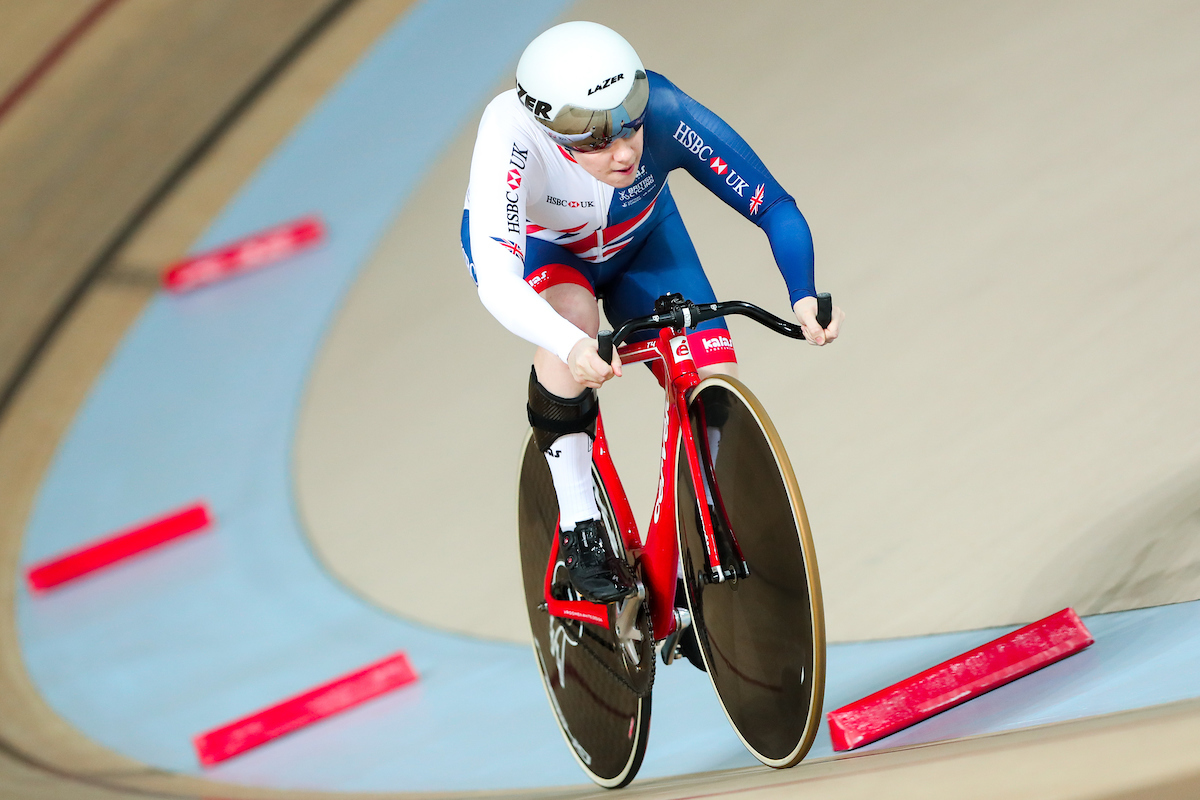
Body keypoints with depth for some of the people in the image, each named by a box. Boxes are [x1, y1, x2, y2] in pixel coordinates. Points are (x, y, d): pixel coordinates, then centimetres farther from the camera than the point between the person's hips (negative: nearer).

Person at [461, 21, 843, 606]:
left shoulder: (666, 113, -37)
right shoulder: (510, 134, -42)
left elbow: (774, 207, -32)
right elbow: (496, 284, -50)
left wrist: (804, 296, -50)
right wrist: (572, 346, -68)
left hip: (638, 238, 3)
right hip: (529, 245, -3)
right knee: (574, 312, -36)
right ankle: (580, 531, -21)